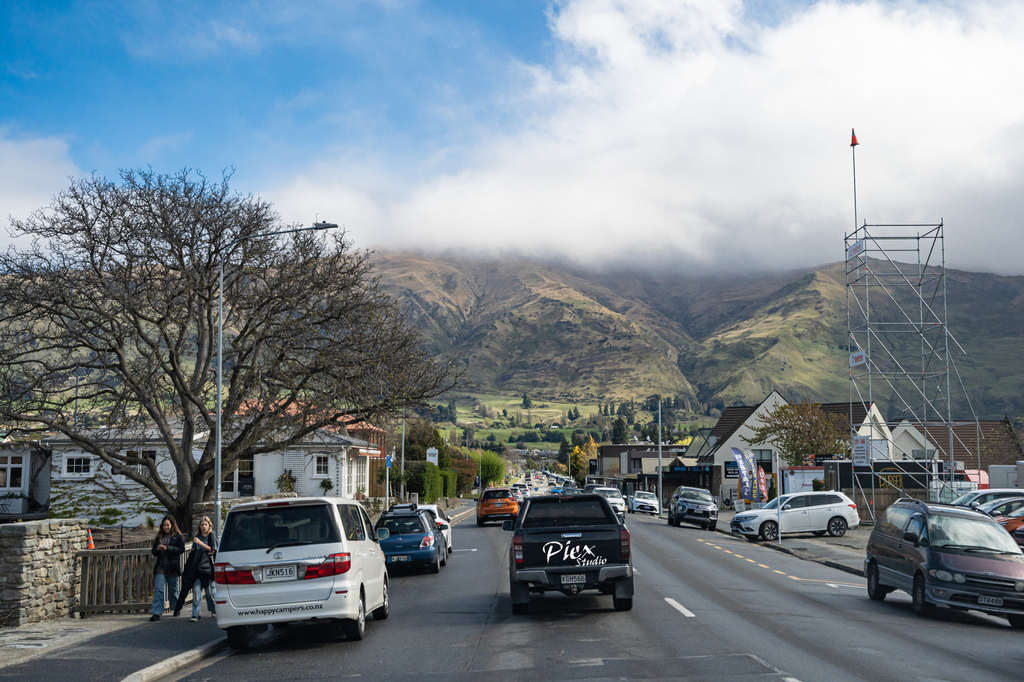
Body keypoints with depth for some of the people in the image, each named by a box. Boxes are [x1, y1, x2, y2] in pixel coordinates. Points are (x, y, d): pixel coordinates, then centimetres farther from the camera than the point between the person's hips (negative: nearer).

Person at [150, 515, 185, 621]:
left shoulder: (177, 536, 2)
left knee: (173, 589, 9)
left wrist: (168, 548, -16)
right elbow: (154, 552, 16)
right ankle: (156, 613, -10)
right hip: (161, 566, 2)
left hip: (172, 567, -2)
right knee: (158, 589, -8)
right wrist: (157, 549, -7)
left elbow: (182, 549, -7)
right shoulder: (159, 537, 13)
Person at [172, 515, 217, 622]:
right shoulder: (197, 537, 14)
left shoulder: (212, 536, 3)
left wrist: (200, 543, -11)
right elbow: (193, 551, 21)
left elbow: (213, 550, -5)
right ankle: (196, 614, -9)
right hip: (197, 567, 3)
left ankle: (213, 610, 24)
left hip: (207, 566, -3)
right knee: (196, 590, -8)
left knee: (209, 591, 2)